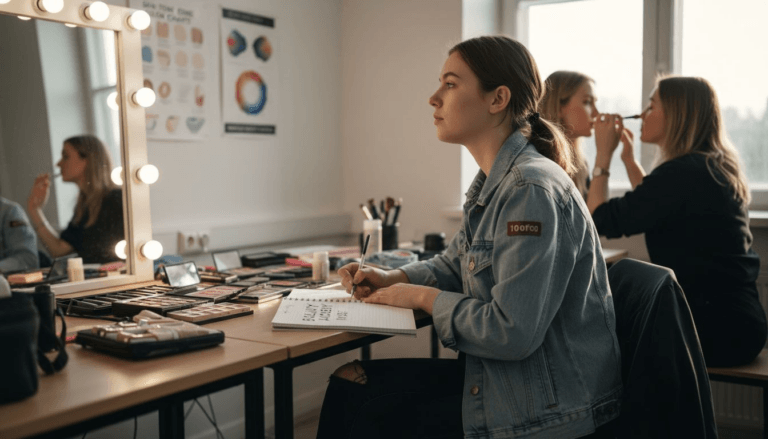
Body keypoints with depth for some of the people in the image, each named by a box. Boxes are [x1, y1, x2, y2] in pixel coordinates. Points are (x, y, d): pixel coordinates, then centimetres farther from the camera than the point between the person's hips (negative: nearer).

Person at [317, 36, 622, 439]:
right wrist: (393, 278, 3)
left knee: (358, 401, -3)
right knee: (349, 382, 7)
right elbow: (454, 264, 22)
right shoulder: (493, 183, 7)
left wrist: (423, 296, -14)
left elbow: (512, 333, -28)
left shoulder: (532, 190, -24)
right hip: (497, 374, 9)